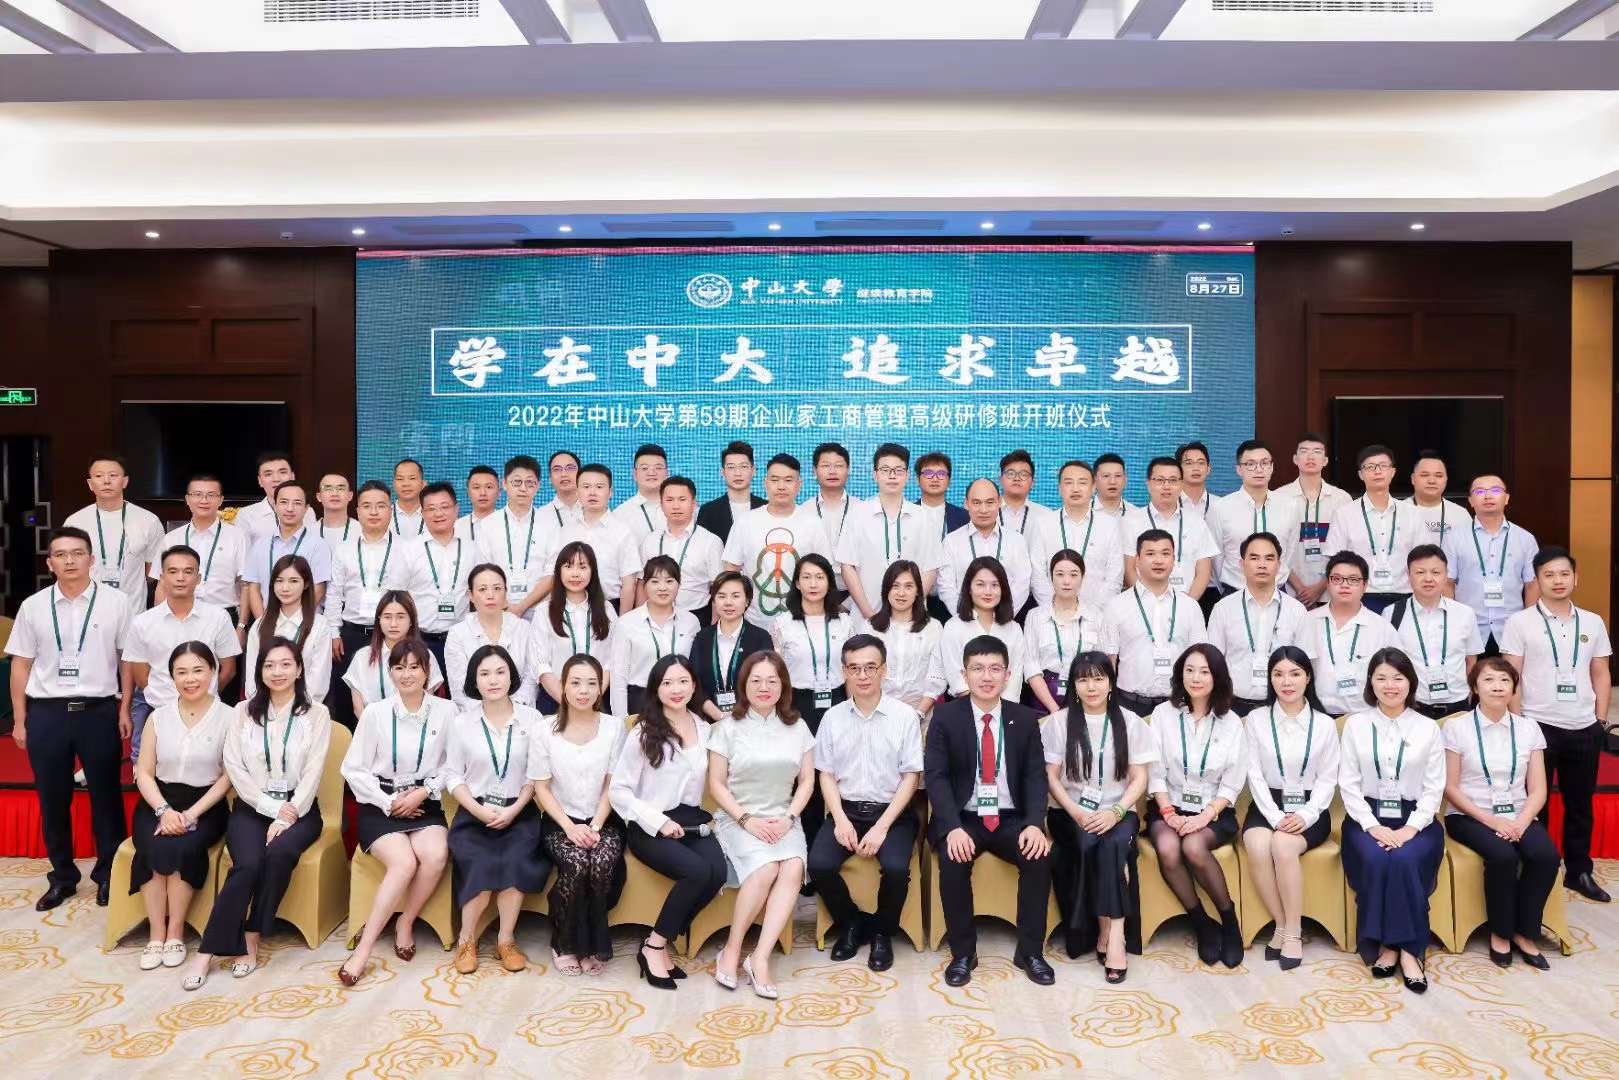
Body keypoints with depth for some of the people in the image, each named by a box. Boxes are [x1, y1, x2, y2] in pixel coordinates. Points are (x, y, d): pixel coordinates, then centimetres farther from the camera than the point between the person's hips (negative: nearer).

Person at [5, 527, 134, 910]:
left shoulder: (116, 602, -3)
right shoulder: (33, 606, 4)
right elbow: (21, 664, 8)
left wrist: (125, 710, -4)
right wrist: (19, 720, 6)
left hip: (99, 710, -2)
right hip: (46, 713, 2)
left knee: (106, 797, 7)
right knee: (52, 799, 12)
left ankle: (108, 874, 22)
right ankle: (62, 876, 27)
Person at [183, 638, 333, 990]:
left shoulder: (316, 714, 3)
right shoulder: (244, 712, 8)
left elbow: (312, 773, -4)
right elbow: (235, 768, 0)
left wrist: (287, 817, -15)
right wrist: (273, 808, -11)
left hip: (298, 809, -1)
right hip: (252, 808, 1)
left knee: (280, 852, -31)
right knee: (248, 864, -27)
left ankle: (250, 940, -16)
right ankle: (207, 952, -18)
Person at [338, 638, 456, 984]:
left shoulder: (446, 711, -2)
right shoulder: (375, 712, -4)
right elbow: (354, 768, -1)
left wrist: (425, 791, -12)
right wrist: (388, 802, -8)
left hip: (425, 803, 1)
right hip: (380, 805, -1)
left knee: (436, 855, -28)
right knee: (404, 862, -27)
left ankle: (405, 923, -3)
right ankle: (364, 948, -16)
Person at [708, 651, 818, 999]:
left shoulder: (797, 726, 9)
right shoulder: (728, 728, 0)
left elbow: (807, 781, 9)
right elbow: (716, 784, 0)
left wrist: (788, 818, -6)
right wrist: (747, 820, -12)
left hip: (783, 820, 3)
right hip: (738, 819, -3)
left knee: (793, 868, -28)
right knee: (765, 869, -30)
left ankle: (760, 957, -24)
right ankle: (732, 950, -12)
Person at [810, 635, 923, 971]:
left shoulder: (905, 716, -5)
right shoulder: (832, 718, 3)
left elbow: (911, 777, -5)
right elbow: (827, 775, 5)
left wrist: (882, 827, -13)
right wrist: (841, 820, -11)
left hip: (892, 813, -2)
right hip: (847, 811, 2)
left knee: (896, 867, -29)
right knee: (819, 864, -22)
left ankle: (882, 933, 4)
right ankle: (850, 923, 9)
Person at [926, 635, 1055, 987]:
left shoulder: (1025, 719, 5)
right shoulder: (945, 716, -2)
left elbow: (1036, 776, 1)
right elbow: (935, 776, -9)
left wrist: (1034, 824, -18)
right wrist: (953, 827, -23)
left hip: (1010, 819, 2)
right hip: (962, 819, -2)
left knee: (1039, 857, -25)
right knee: (953, 860, -30)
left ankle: (1030, 951, -6)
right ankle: (962, 952, -9)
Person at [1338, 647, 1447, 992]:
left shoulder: (1428, 728, 6)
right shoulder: (1355, 724, 5)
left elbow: (1433, 788, 1)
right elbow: (1348, 784, 1)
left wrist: (1410, 829, -13)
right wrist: (1373, 826, -12)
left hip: (1414, 819, 0)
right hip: (1367, 817, 0)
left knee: (1404, 860, -31)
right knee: (1376, 860, -30)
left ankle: (1408, 947, -19)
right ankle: (1384, 943, -17)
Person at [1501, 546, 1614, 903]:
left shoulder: (1592, 622, 8)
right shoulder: (1520, 623, -4)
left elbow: (1601, 674, 13)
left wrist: (1600, 719, 7)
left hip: (1584, 728, 4)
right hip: (1538, 726, -3)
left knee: (1580, 804, 13)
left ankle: (1579, 871, 26)